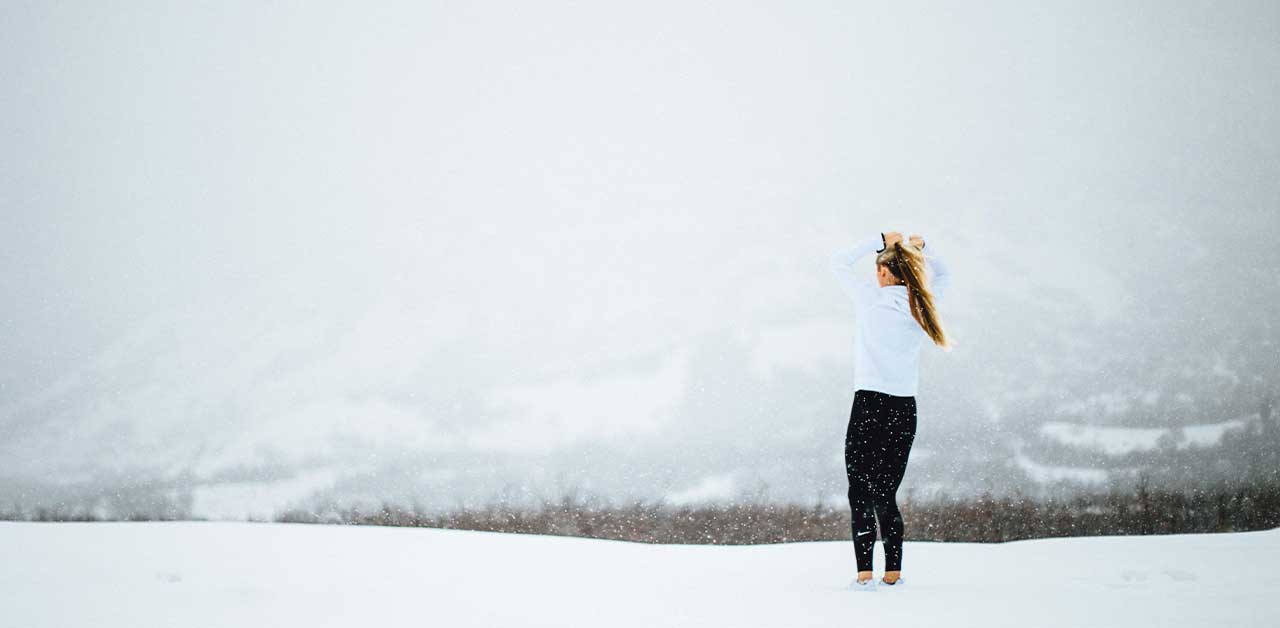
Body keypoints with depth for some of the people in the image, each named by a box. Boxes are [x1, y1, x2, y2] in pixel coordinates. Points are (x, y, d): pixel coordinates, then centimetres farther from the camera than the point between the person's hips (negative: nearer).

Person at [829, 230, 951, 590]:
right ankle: (893, 573, 10)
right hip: (905, 411, 5)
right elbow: (942, 277, 26)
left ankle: (865, 574, -8)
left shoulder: (871, 299, -8)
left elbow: (839, 262, 5)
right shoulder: (921, 306, 4)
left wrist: (879, 242, 4)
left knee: (861, 494, 0)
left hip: (869, 406, -5)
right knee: (886, 495, 13)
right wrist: (921, 248, 11)